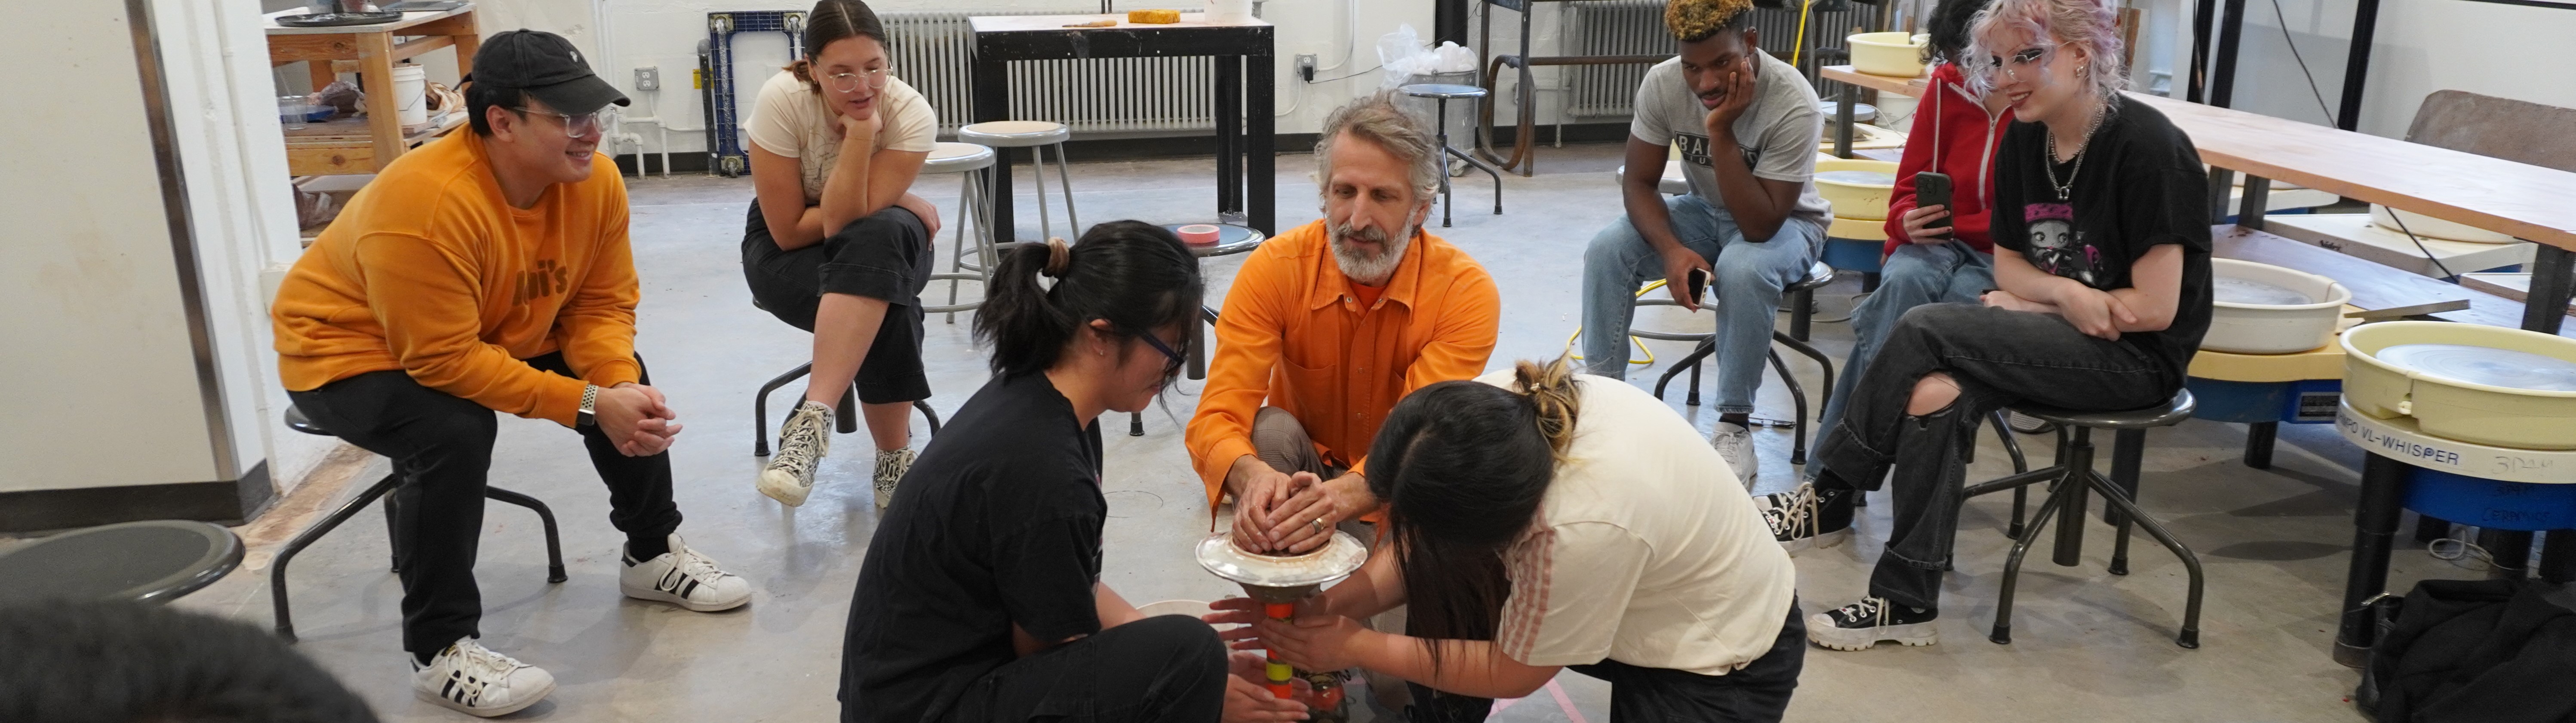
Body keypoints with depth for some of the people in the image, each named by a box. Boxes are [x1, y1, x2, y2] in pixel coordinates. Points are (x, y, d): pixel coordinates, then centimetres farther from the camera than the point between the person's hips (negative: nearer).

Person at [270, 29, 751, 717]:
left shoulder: (595, 179, -17)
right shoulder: (424, 205, -37)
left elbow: (603, 305, -10)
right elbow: (445, 362, -36)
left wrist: (621, 385, -29)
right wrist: (588, 405, -35)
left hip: (493, 336, 7)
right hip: (350, 353, -7)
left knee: (624, 381, -6)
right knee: (454, 431, -34)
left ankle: (653, 554, 15)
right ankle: (439, 650, -19)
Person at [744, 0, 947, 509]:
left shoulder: (912, 114, -23)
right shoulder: (781, 100, -24)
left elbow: (845, 221, -28)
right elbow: (789, 230, -22)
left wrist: (861, 132, -37)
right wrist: (905, 205, -20)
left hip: (887, 248, 1)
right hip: (785, 252, -1)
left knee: (879, 235, -37)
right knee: (886, 306, -33)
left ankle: (814, 419, -39)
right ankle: (895, 459, -20)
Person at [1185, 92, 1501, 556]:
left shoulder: (1466, 291, -22)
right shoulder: (1275, 269, -19)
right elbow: (1216, 420, -26)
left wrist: (1344, 494, -53)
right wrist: (1255, 478, -51)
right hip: (1302, 468, 0)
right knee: (1272, 430, -30)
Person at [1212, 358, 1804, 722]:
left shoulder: (1586, 528, -42)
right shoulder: (1496, 409, -25)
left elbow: (1511, 673, -24)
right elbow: (1422, 540, -10)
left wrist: (1356, 648, -19)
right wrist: (1333, 606, -22)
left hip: (1726, 658, -7)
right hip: (1634, 590, 7)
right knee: (1440, 574, -10)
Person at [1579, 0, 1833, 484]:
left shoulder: (1794, 106, -31)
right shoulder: (1663, 83, -19)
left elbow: (1760, 226, -32)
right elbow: (1638, 181, -11)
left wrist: (1721, 130, -38)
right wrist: (1672, 250, -29)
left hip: (1784, 223, -4)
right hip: (1705, 210, 4)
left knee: (1744, 269, -37)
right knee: (1607, 250, -21)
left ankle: (1735, 426, -21)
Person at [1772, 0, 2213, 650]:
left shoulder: (2147, 149, -18)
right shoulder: (2024, 141, 3)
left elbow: (2153, 308, -18)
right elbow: (2008, 264, 10)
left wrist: (2036, 299, -12)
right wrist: (2067, 294, -11)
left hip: (2136, 358, -7)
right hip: (2055, 338, 7)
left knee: (1925, 328, -24)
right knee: (1937, 394, -23)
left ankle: (1833, 493, -12)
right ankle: (1907, 603, -16)